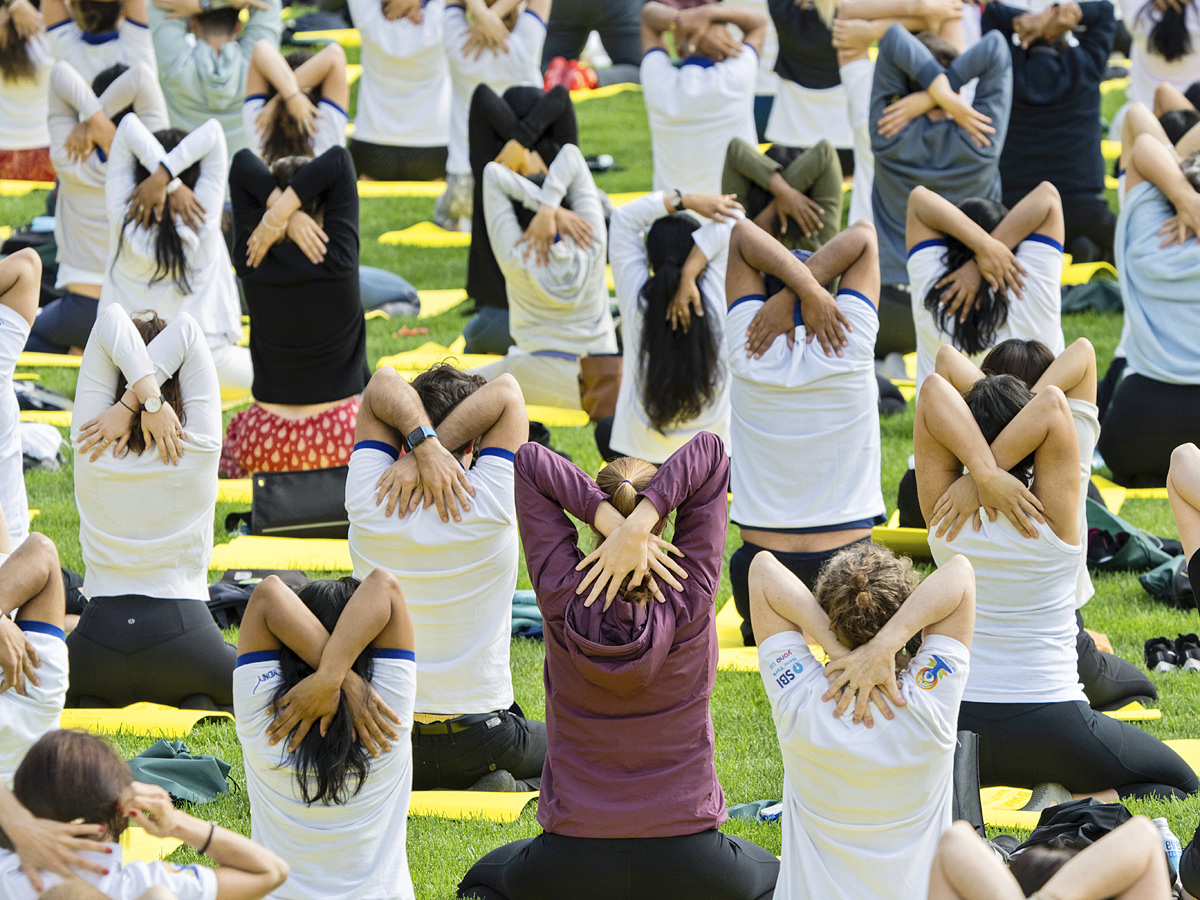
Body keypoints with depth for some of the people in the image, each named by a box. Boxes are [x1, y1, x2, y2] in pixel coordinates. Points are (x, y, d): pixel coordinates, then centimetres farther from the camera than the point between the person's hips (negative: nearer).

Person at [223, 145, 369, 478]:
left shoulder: (252, 263, -7)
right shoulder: (337, 260, -13)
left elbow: (242, 163, -2)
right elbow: (338, 160, -12)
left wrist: (280, 214, -16)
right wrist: (282, 212, -18)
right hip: (343, 438, -2)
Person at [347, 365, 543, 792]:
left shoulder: (370, 505, -12)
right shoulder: (488, 509, -17)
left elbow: (383, 383, -8)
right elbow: (505, 392, -10)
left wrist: (423, 445, -24)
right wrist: (424, 457, -18)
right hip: (482, 739, -2)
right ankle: (525, 790, -1)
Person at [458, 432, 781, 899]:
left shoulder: (563, 597, -12)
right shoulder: (689, 601, -13)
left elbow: (530, 461, -9)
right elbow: (709, 450, -14)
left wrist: (609, 521, -20)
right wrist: (639, 526, -25)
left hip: (574, 859, 0)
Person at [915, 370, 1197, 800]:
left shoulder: (944, 515, -9)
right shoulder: (1055, 516, -15)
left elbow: (934, 389, -14)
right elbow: (1052, 403, -22)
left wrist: (985, 473, -24)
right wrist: (981, 483, -22)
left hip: (958, 721, 3)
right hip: (1051, 724, -3)